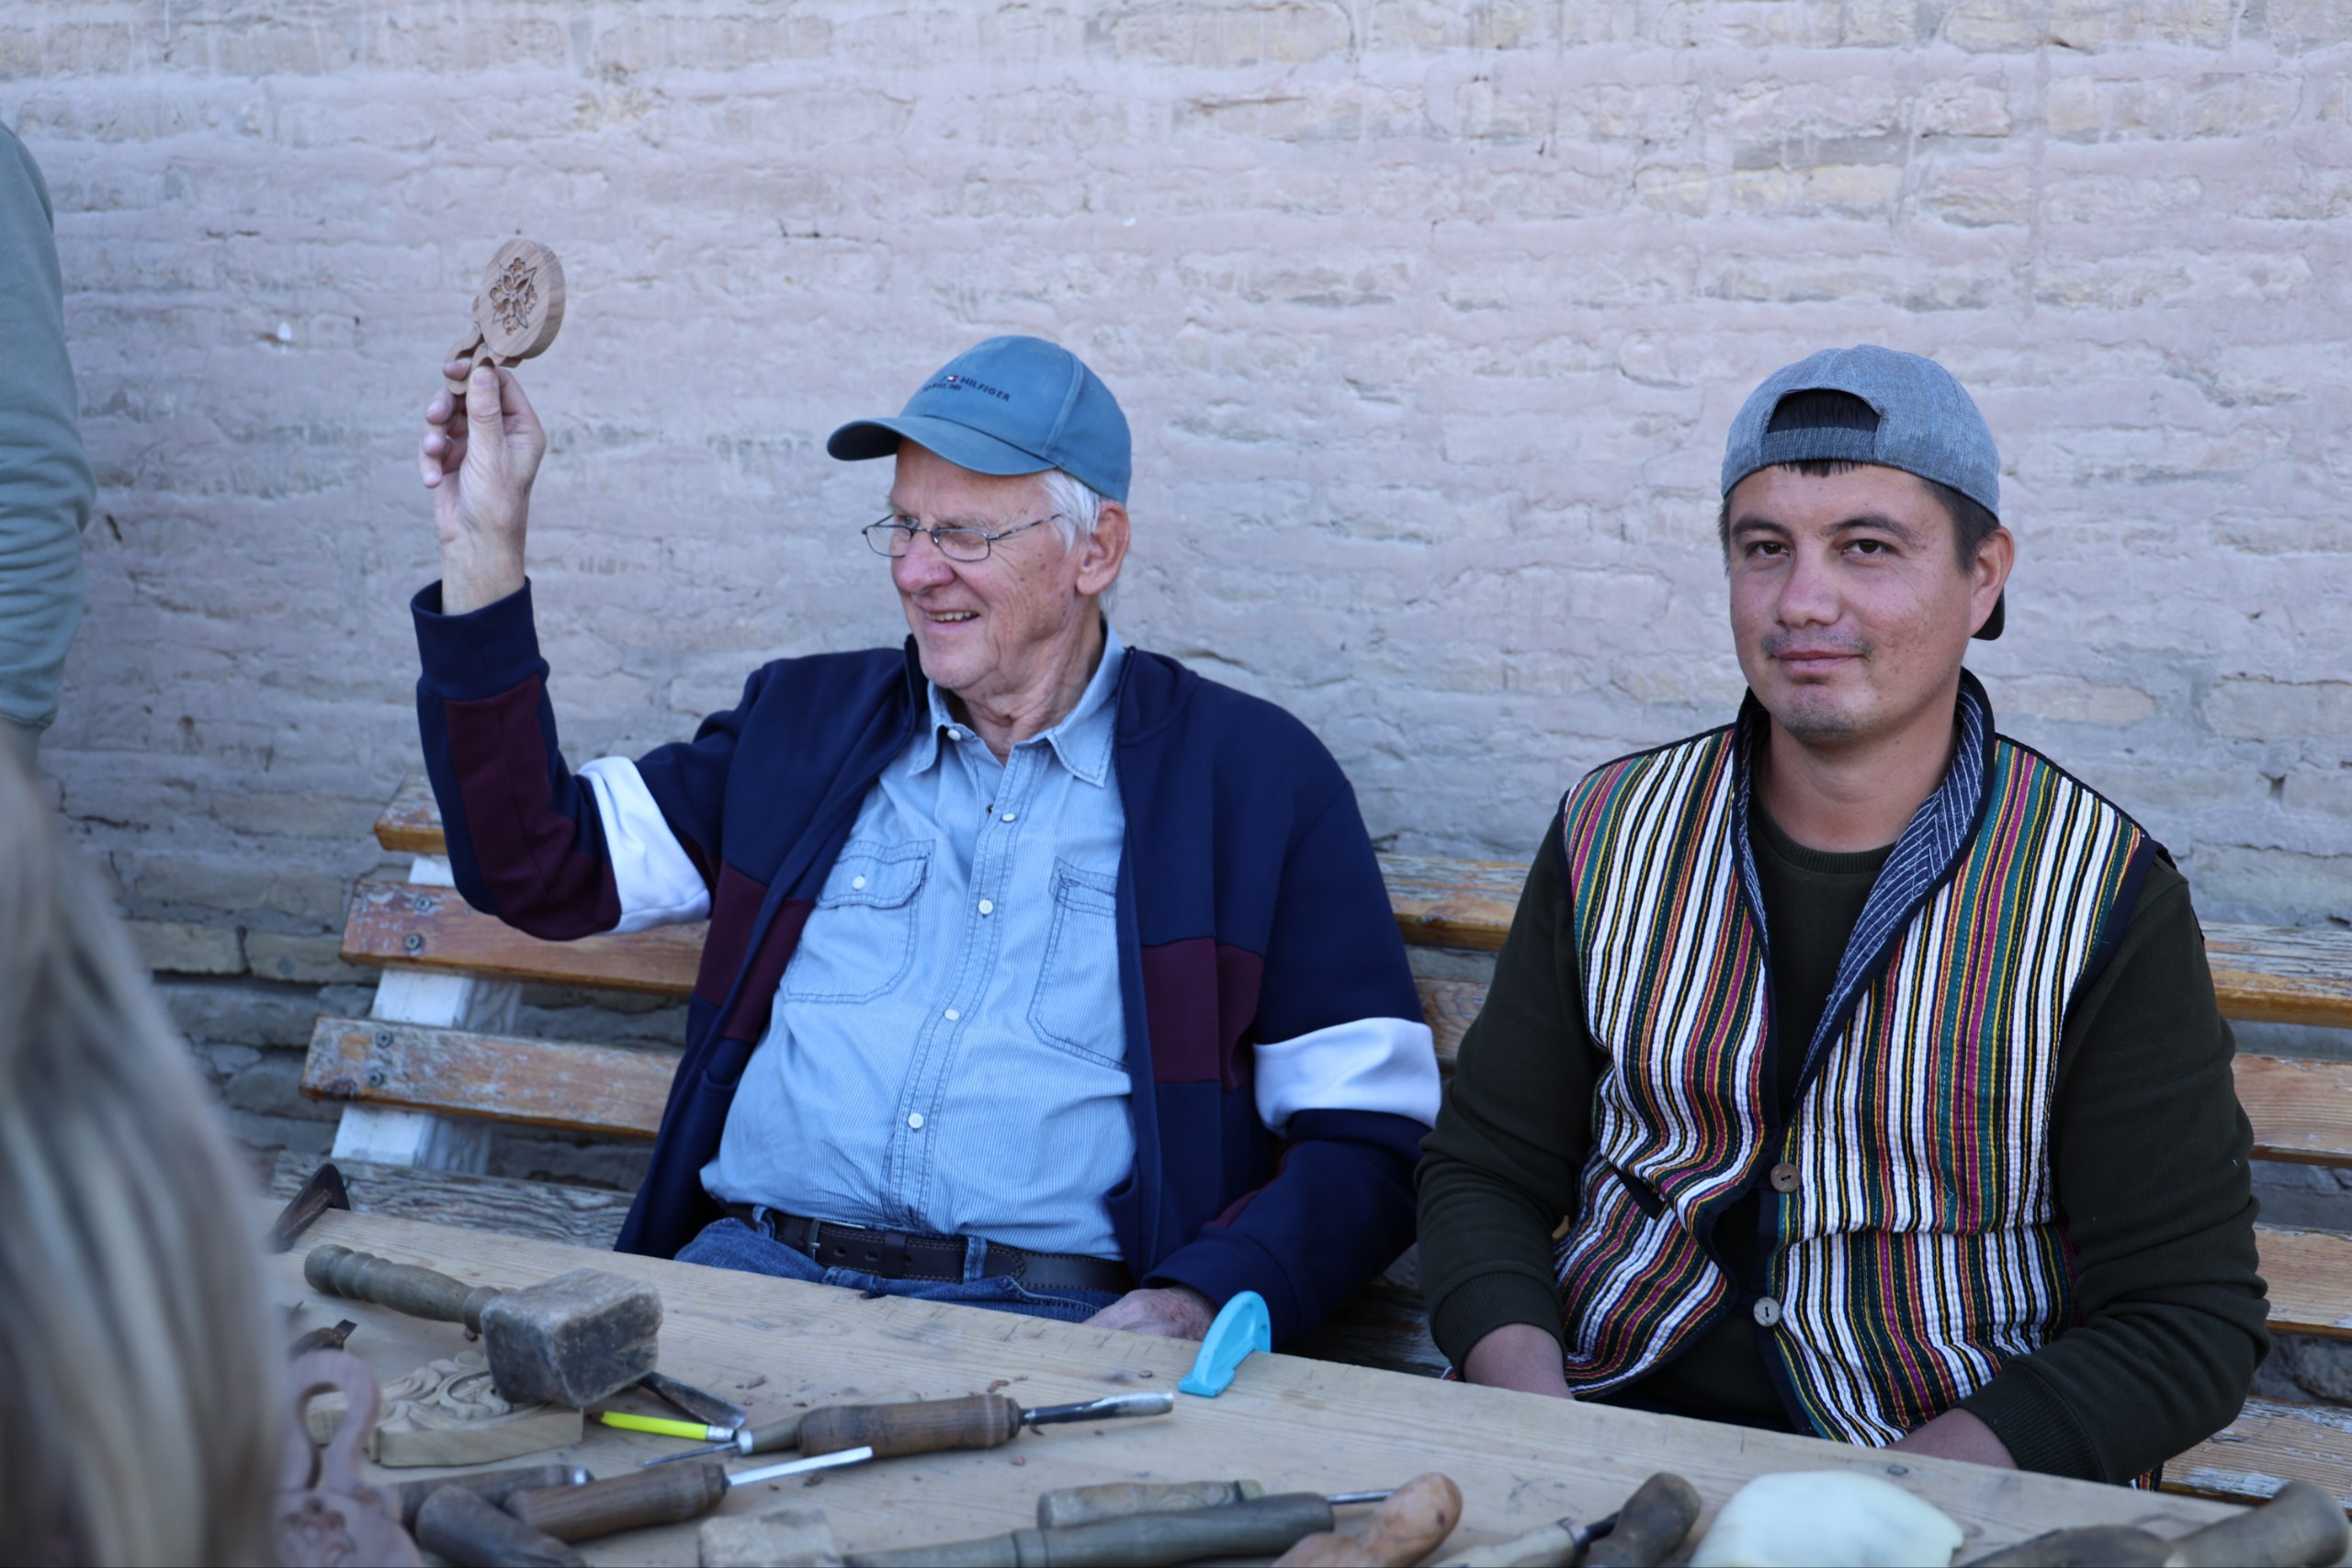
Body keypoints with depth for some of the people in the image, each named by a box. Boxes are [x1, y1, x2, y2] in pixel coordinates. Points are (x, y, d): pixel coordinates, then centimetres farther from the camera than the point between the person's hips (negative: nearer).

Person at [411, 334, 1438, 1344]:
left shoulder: (1256, 777, 7)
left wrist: (1198, 1305, -16)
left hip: (1055, 1321, -3)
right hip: (747, 1266, 3)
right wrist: (484, 544, 11)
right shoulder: (803, 722, 19)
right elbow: (537, 867, 16)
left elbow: (1371, 1138, 3)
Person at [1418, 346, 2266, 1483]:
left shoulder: (2106, 901, -5)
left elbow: (2187, 1319, -5)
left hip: (1947, 1475, -2)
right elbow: (1486, 1168, 11)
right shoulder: (1613, 836, 6)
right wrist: (1527, 1399, -10)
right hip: (1603, 1421, 2)